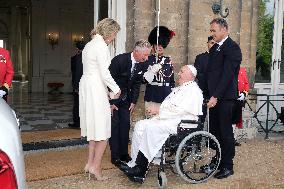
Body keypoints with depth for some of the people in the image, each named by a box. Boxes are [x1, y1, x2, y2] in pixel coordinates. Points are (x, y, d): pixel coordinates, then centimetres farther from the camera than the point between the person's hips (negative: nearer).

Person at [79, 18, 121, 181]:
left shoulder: (90, 44, 16)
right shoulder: (101, 47, -14)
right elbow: (105, 74, -17)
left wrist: (107, 89, 16)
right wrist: (116, 89, -3)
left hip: (86, 87, 10)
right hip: (96, 90, -10)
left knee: (95, 128, 16)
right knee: (103, 130, -2)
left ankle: (91, 163, 22)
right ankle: (96, 166, 4)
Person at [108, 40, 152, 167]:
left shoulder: (141, 64, -6)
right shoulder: (119, 60, -25)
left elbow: (137, 84, 4)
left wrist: (133, 102, -1)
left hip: (125, 98, 6)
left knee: (126, 124, 5)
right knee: (115, 124, -5)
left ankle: (124, 153, 14)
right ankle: (115, 156, 2)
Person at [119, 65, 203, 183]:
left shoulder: (193, 90, -6)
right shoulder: (178, 89, 24)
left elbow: (180, 110, -18)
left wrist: (159, 111, -15)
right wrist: (158, 112, -1)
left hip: (180, 123, -10)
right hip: (168, 119, 10)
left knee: (151, 127, -30)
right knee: (140, 125, -7)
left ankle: (140, 168, -23)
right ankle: (134, 163, -11)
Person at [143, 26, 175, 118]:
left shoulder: (168, 60, 10)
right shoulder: (148, 60, 2)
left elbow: (172, 79, 13)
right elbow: (144, 78, -1)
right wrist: (152, 71, -19)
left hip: (166, 96, 2)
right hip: (152, 96, -2)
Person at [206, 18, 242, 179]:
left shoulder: (232, 48, -9)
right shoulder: (214, 48, 17)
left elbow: (227, 75, -17)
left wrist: (216, 96, -19)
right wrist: (209, 94, 8)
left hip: (225, 97, -8)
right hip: (214, 96, 8)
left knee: (226, 132, 1)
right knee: (214, 131, 11)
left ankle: (227, 166, 12)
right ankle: (217, 161, 23)